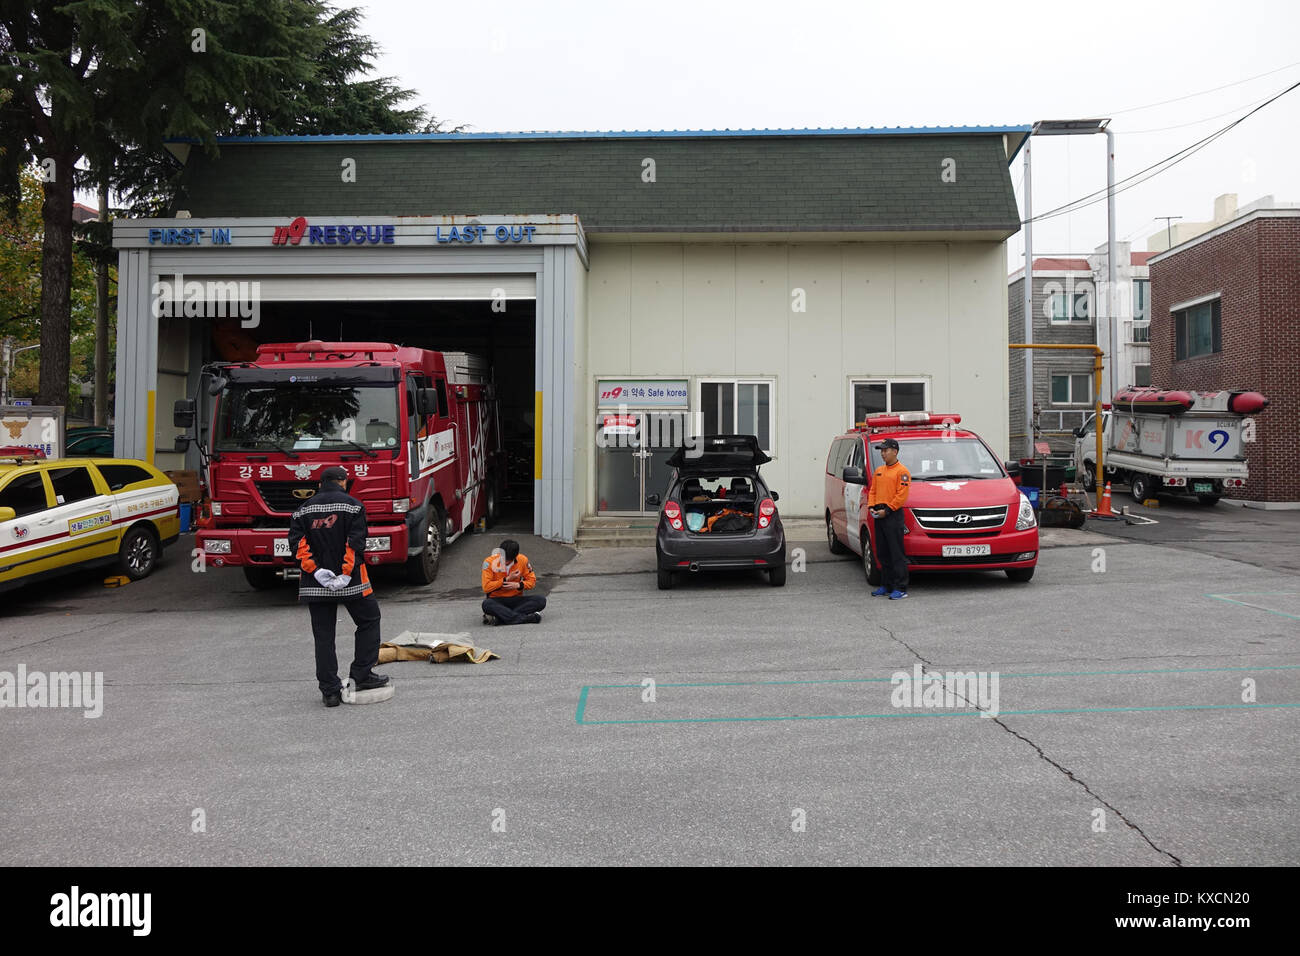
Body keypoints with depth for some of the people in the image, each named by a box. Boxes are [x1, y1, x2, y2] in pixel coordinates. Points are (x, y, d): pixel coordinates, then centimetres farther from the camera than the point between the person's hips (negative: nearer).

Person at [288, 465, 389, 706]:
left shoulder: (304, 510, 11)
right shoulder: (352, 505, -2)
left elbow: (297, 544, -1)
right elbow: (356, 542, -12)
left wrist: (316, 571, -8)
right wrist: (346, 574, -14)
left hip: (315, 585, 4)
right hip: (352, 582, -4)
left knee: (323, 636, 8)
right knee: (368, 621, 15)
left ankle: (330, 691, 8)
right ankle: (362, 675, 10)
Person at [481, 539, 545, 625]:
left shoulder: (522, 560, -4)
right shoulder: (490, 562, -11)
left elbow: (532, 580, 4)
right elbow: (486, 587, -15)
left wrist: (518, 585, -15)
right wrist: (507, 579, -18)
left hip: (516, 600, 3)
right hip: (497, 601, -3)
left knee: (541, 600, -24)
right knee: (486, 604, -37)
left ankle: (498, 618, -31)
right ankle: (526, 618, -38)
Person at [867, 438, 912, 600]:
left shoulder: (902, 471, -7)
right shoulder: (879, 471, 18)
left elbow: (902, 495, -14)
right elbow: (872, 491, 20)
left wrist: (887, 510, -16)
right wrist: (871, 507, 3)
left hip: (893, 515, -8)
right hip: (879, 516, 8)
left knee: (897, 554, -7)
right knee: (882, 554, 12)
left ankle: (900, 588, -5)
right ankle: (886, 586, 20)